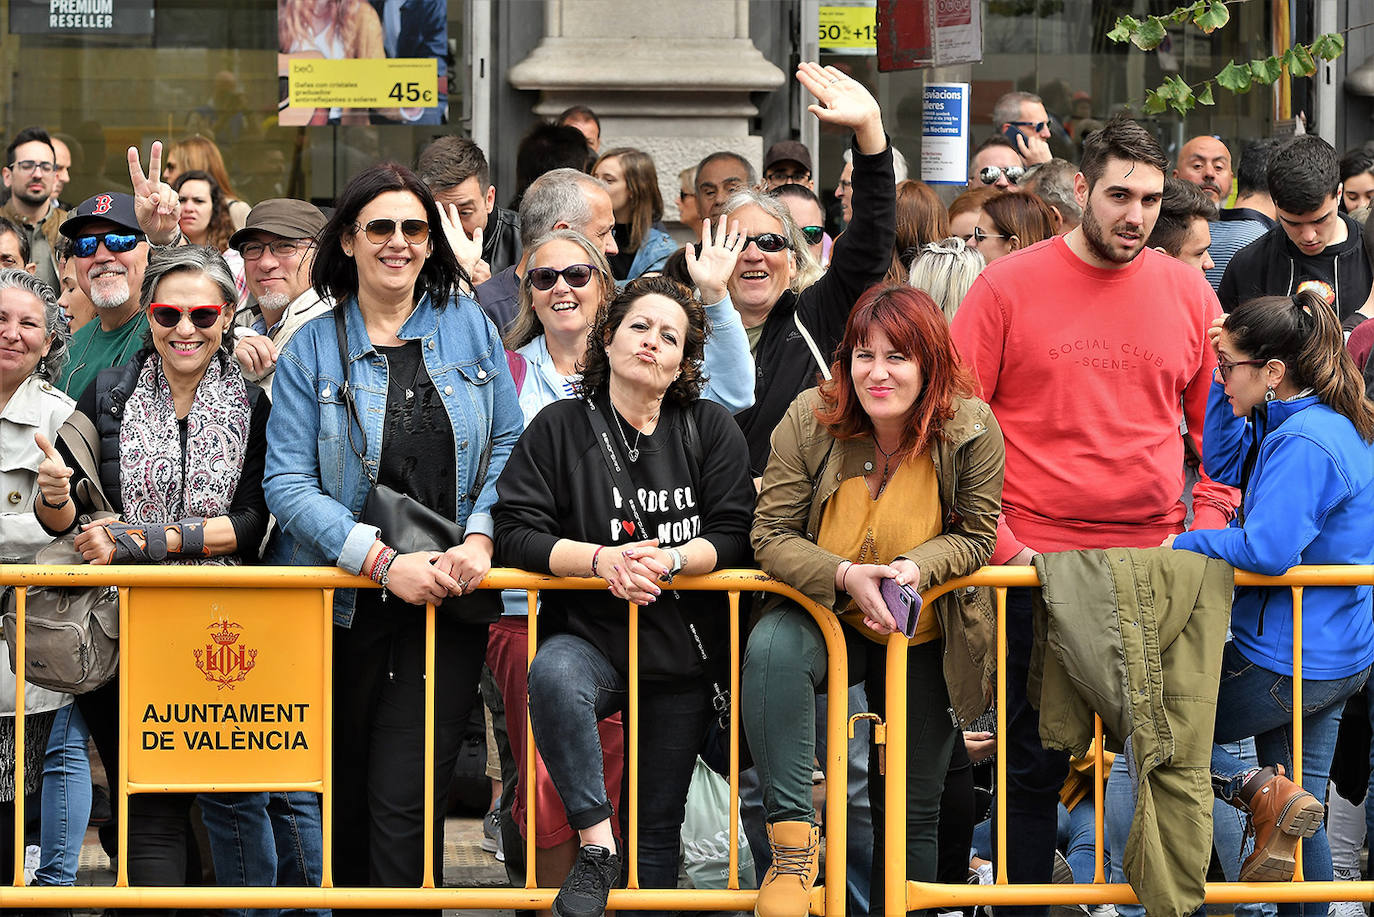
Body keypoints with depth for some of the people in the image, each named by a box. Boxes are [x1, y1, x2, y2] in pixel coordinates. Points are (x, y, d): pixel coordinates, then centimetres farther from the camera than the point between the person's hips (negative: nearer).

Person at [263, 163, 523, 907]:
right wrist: (385, 562, -16)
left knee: (406, 799, -9)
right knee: (345, 796, 9)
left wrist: (479, 540, -8)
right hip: (342, 601, 0)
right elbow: (289, 484, -6)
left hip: (449, 596, 0)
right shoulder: (312, 349, 1)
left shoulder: (468, 328, 7)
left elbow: (507, 446, 9)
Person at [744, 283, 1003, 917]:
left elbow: (976, 536, -5)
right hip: (823, 615, -1)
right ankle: (792, 839, -32)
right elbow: (771, 534, -12)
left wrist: (915, 567, -26)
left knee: (912, 810, 9)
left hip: (923, 641, 1)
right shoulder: (809, 420, -15)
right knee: (771, 647, -36)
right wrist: (847, 575, -29)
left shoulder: (971, 430, -16)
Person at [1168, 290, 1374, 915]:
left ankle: (1265, 793, -11)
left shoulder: (1304, 441, -23)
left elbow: (1267, 548, -31)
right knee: (1301, 824, 15)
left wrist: (1182, 545, -16)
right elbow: (1224, 462, 19)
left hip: (1286, 664, -10)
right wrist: (1224, 369, 8)